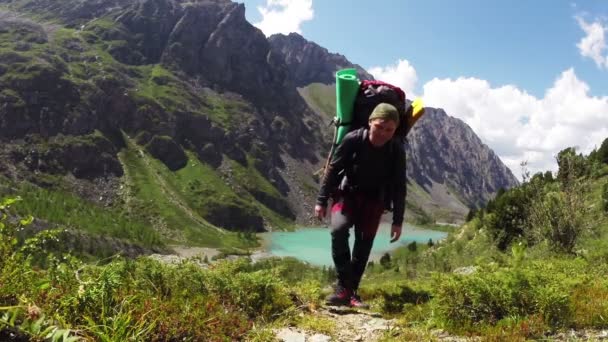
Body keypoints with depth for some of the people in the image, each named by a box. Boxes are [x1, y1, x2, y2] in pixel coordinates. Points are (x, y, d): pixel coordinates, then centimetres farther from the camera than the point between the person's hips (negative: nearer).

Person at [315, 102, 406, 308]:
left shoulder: (397, 151, -16)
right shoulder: (353, 140, -23)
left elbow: (399, 187, -7)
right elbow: (333, 169, -13)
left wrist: (398, 221, -7)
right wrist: (321, 201, -11)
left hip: (373, 200, 2)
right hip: (347, 193, -2)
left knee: (364, 244, -1)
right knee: (338, 230, -26)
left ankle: (351, 291, 10)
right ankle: (343, 287, -19)